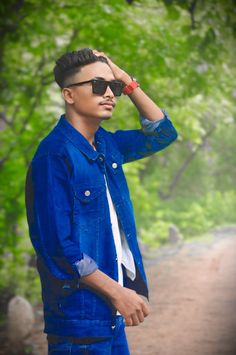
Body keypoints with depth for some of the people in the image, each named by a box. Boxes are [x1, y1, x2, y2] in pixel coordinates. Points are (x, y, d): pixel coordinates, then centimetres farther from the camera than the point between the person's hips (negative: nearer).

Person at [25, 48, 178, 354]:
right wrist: (118, 292, -15)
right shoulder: (55, 154, -16)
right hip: (79, 313, -8)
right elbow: (58, 245, -19)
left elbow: (162, 134, 20)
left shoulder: (106, 145, 8)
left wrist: (127, 82, 7)